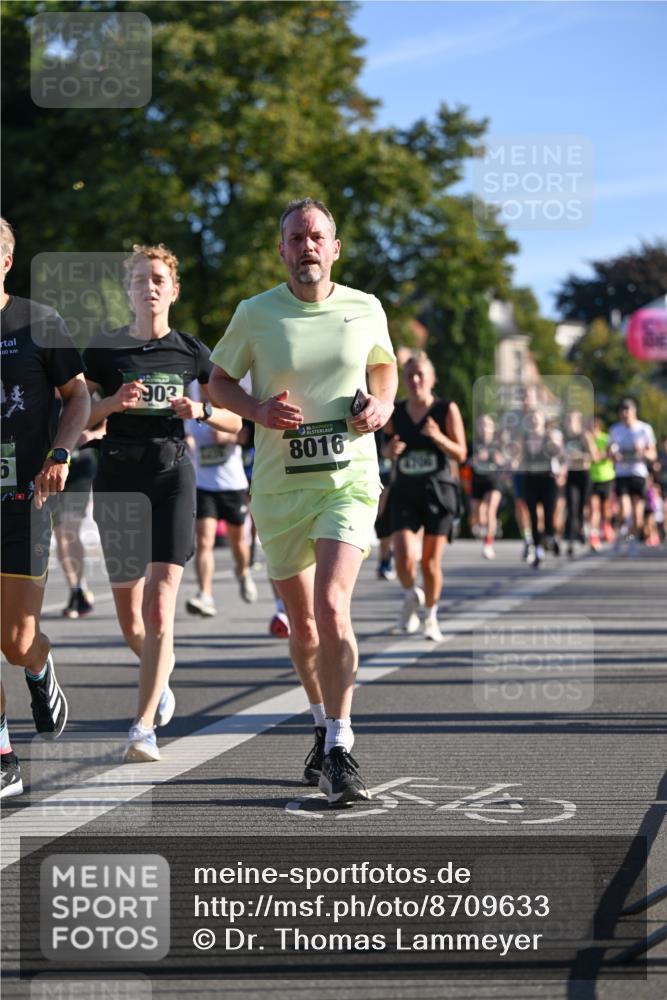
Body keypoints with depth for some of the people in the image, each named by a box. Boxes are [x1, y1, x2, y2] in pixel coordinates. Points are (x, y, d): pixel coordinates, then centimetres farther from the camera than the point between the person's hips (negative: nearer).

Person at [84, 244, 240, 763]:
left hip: (172, 475, -1)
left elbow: (233, 419, 12)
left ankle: (144, 726, -15)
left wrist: (200, 410, -8)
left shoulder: (190, 350, 6)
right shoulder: (104, 349, 4)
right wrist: (111, 404, -15)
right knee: (129, 615, 8)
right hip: (118, 478, 1)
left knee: (159, 607, -14)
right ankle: (161, 675, 40)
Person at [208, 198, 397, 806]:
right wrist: (257, 409, -11)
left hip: (349, 480, -1)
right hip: (278, 483, 2)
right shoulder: (256, 314, -1)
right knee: (301, 620, 11)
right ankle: (324, 725, 34)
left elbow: (383, 363, 21)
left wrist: (381, 403, 0)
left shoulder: (365, 310, 2)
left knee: (331, 607, -19)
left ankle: (341, 750, -15)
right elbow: (218, 382, 9)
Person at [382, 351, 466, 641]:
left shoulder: (447, 410, -2)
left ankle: (431, 616, 23)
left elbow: (460, 454, -2)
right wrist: (390, 449, -6)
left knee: (431, 562, 2)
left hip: (438, 491, -1)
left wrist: (439, 438, -20)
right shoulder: (395, 413, 5)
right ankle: (411, 597, 17)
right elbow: (387, 449, 18)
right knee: (404, 557, -15)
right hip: (405, 492, 1)